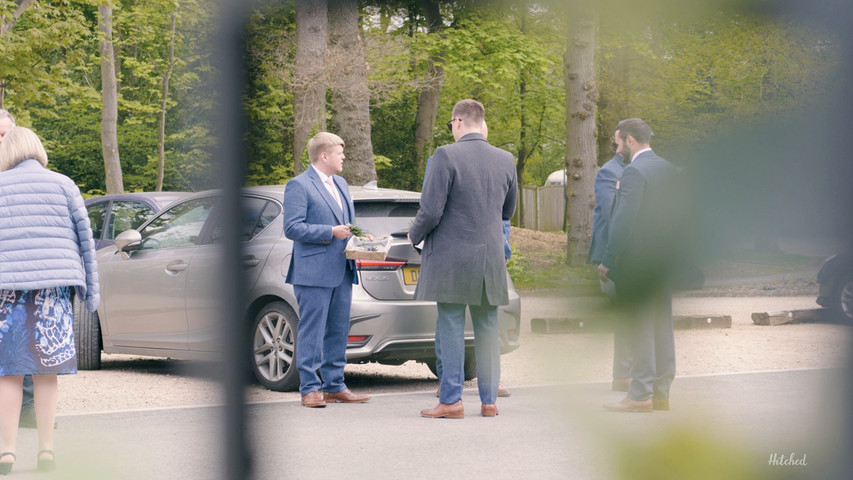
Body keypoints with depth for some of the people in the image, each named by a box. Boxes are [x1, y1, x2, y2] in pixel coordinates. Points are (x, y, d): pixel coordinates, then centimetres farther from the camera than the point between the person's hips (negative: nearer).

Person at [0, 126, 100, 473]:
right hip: (52, 288, 0)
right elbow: (84, 238, 6)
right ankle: (46, 449, 5)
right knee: (46, 373, 6)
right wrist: (90, 289, 11)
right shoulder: (61, 185, 7)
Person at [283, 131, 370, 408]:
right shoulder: (299, 185, -6)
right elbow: (292, 227, -14)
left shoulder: (340, 184, 20)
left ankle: (335, 386, 16)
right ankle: (310, 389, -3)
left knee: (338, 330, 10)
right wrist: (331, 232, -18)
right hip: (314, 272, -8)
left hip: (342, 271, 8)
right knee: (311, 331, -6)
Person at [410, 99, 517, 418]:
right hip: (491, 257, 5)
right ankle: (489, 400, 13)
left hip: (452, 257, -5)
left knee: (451, 328, 0)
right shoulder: (505, 160, 6)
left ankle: (451, 400, -1)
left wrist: (414, 236, 4)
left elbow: (430, 211, -15)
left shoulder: (446, 156, -12)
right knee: (487, 329, 10)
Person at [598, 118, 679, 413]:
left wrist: (607, 261, -14)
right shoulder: (668, 169, 12)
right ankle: (661, 392, 16)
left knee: (640, 328, -6)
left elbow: (624, 221, -18)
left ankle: (640, 396, -5)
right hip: (664, 261, 9)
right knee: (662, 325, 11)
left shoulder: (634, 172, -14)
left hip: (638, 261, -9)